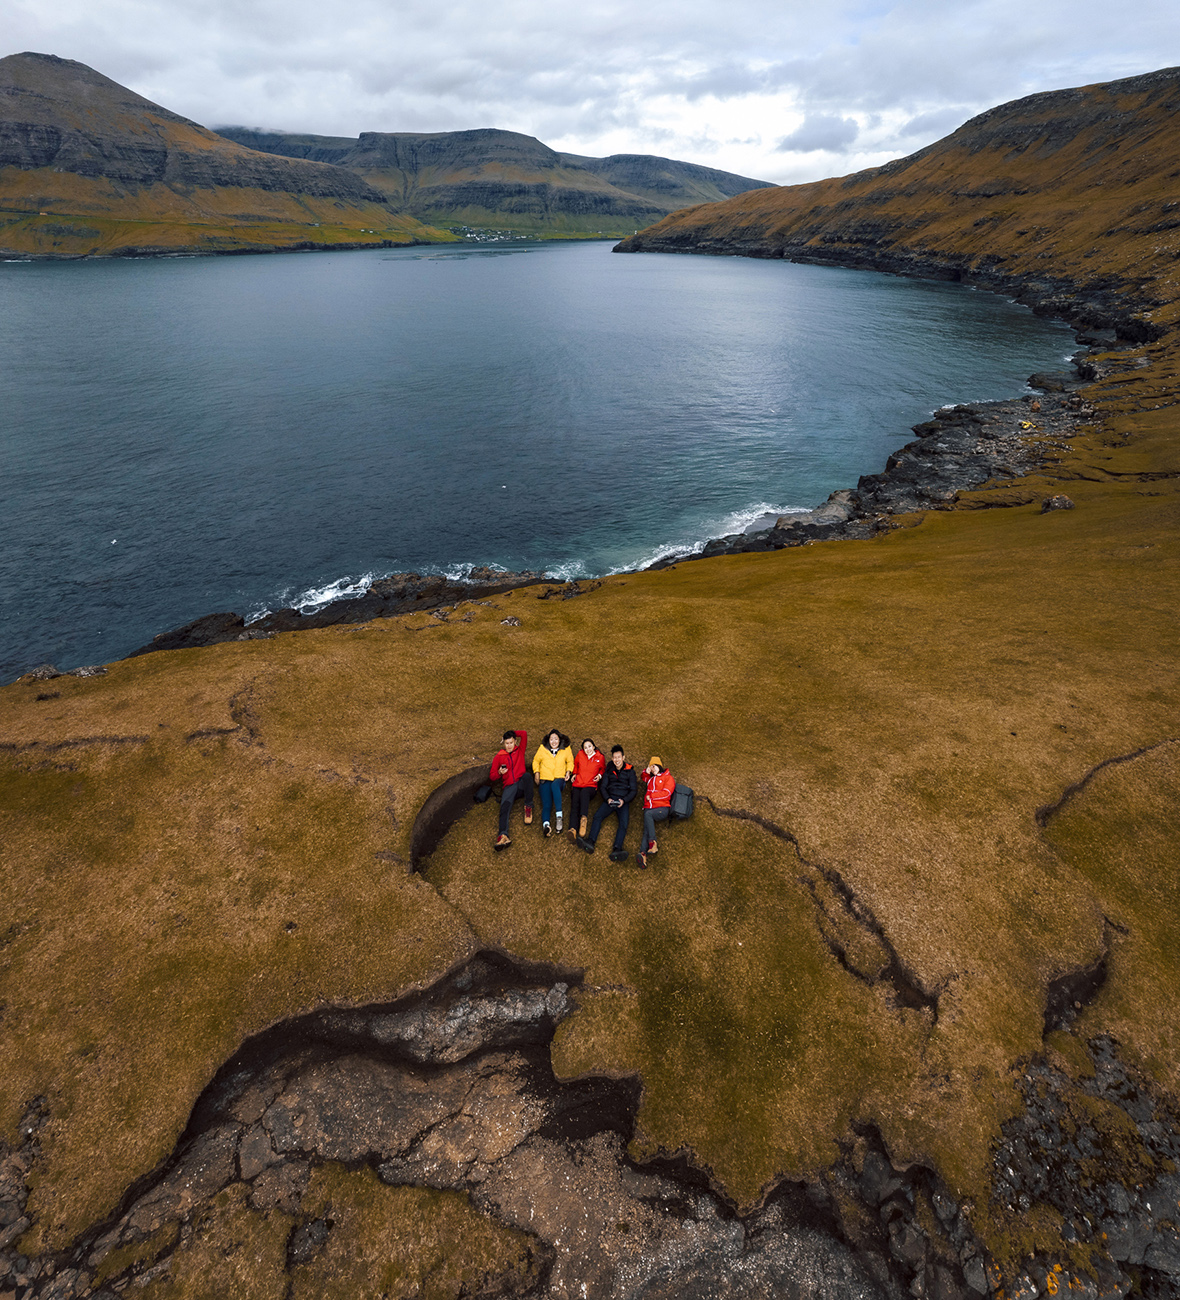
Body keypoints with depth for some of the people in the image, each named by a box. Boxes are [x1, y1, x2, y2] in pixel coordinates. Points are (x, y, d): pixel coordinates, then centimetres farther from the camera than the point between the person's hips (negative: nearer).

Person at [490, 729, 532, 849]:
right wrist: (499, 772, -5)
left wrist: (512, 734, 16)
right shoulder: (499, 757, 17)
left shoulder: (520, 751, 17)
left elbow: (524, 734, 7)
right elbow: (492, 775, 16)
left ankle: (528, 807, -20)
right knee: (505, 806, -31)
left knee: (527, 775, -36)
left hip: (522, 784, 0)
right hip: (509, 787, 0)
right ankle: (503, 836, -53)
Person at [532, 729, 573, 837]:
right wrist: (536, 772, 10)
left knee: (555, 785, -40)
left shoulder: (566, 749, 12)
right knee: (546, 804, -23)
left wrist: (568, 772, 8)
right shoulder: (542, 749, 11)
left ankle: (559, 816, -48)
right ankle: (546, 824, -49)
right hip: (545, 779, 1)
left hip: (559, 779, -1)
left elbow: (570, 761, 25)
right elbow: (536, 761, 24)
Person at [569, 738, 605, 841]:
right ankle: (573, 829, -49)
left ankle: (584, 818, -59)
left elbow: (603, 769, 28)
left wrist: (599, 775, 10)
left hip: (591, 785, -1)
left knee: (584, 793, -39)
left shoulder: (600, 757, 9)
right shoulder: (580, 754, 12)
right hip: (577, 784, 1)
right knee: (576, 802, -27)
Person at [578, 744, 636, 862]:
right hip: (610, 799, 2)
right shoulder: (609, 770, 17)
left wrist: (624, 800, -12)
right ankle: (590, 842, -39)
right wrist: (607, 798, -7)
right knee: (597, 816, -24)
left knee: (624, 823, -27)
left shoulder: (630, 771, 9)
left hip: (624, 801, -2)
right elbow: (603, 787, 13)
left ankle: (617, 850, -43)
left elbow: (633, 790, 6)